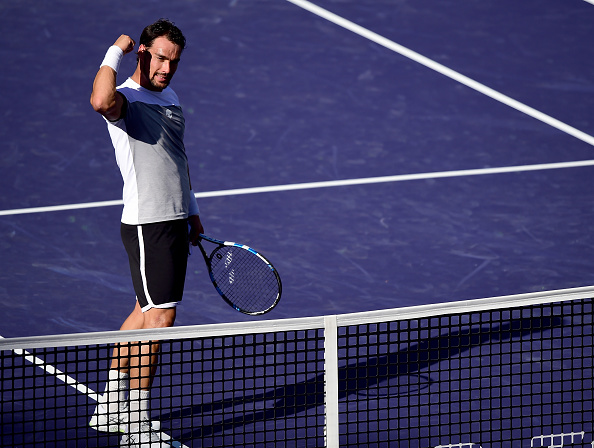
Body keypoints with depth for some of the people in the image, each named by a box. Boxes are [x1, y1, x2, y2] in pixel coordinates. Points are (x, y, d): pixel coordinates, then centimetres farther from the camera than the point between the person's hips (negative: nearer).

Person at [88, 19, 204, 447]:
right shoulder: (126, 99, -15)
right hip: (147, 224, -9)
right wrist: (116, 51, -28)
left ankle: (111, 405, 28)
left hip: (175, 222, 9)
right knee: (159, 318, -10)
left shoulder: (169, 97, 14)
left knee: (147, 312, 16)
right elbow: (101, 102, -42)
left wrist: (192, 212, 26)